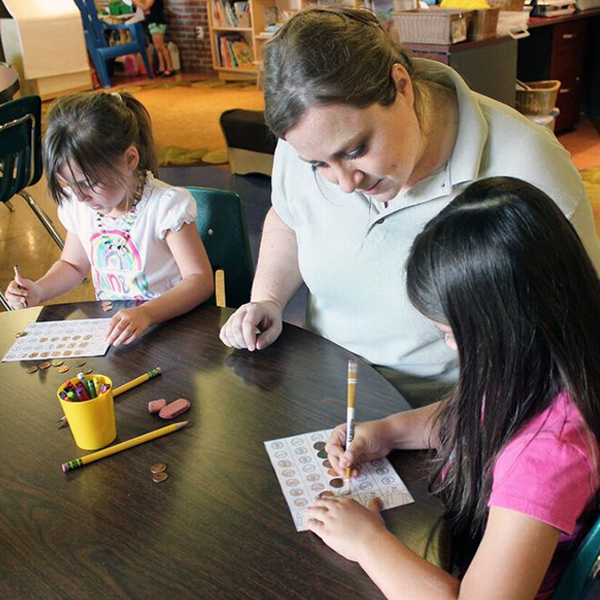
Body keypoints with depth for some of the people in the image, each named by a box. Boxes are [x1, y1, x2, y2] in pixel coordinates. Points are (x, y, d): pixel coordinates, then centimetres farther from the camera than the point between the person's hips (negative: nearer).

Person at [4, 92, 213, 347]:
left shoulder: (166, 205, -19)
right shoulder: (76, 206, 1)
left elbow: (200, 280, -21)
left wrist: (146, 313, -36)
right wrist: (37, 291, -2)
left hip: (171, 323, -3)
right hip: (111, 326, 3)